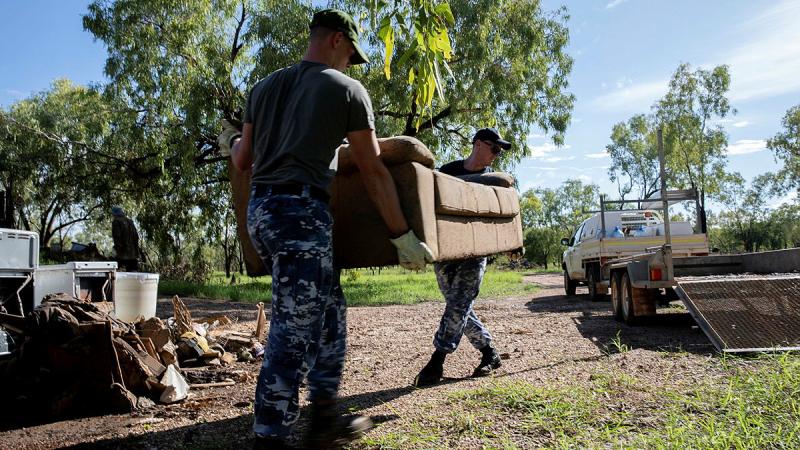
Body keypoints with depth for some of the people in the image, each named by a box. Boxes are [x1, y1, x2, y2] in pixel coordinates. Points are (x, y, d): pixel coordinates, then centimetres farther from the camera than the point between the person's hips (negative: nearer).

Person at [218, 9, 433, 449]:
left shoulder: (265, 86, 18)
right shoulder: (346, 89, 2)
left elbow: (243, 161, 20)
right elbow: (373, 172, 1)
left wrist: (232, 140, 45)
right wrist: (403, 236, 6)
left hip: (260, 208, 8)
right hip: (301, 213, -8)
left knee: (328, 313, 18)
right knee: (294, 333, -3)